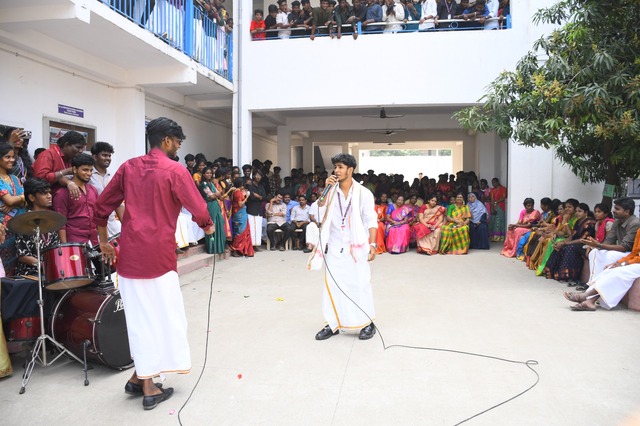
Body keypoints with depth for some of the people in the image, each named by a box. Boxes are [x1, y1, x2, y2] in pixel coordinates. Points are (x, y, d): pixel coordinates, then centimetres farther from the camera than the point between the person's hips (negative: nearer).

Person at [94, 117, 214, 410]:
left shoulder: (129, 167, 9)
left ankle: (140, 378, 23)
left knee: (139, 315, 14)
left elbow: (102, 206, 10)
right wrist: (208, 226, 13)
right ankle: (147, 385, 15)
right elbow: (198, 209, -8)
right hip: (158, 253, -5)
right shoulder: (175, 170, -7)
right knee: (160, 315, 6)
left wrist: (103, 241, 20)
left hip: (130, 252, 6)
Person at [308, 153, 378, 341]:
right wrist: (327, 187, -22)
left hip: (356, 248, -3)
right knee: (332, 285, 7)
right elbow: (320, 204, -14)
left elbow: (371, 220, -5)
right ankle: (333, 324, 20)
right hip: (334, 247, 3)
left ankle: (368, 323, 19)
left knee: (359, 285, 3)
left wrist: (372, 244, -10)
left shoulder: (363, 193, -6)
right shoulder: (332, 191, 3)